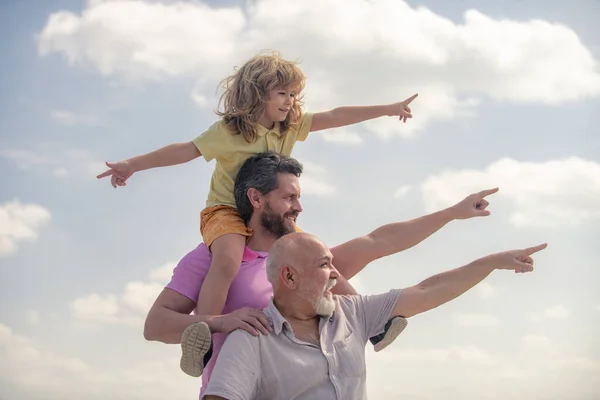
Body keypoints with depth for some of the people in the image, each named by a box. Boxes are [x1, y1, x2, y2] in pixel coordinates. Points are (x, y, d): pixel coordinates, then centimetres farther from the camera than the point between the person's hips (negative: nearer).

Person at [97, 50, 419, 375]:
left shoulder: (292, 126, 3)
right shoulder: (228, 130, -13)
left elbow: (335, 117, -1)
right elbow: (187, 150, -18)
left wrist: (386, 109, -3)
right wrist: (133, 164, -26)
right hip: (227, 211, -6)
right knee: (228, 260, -36)